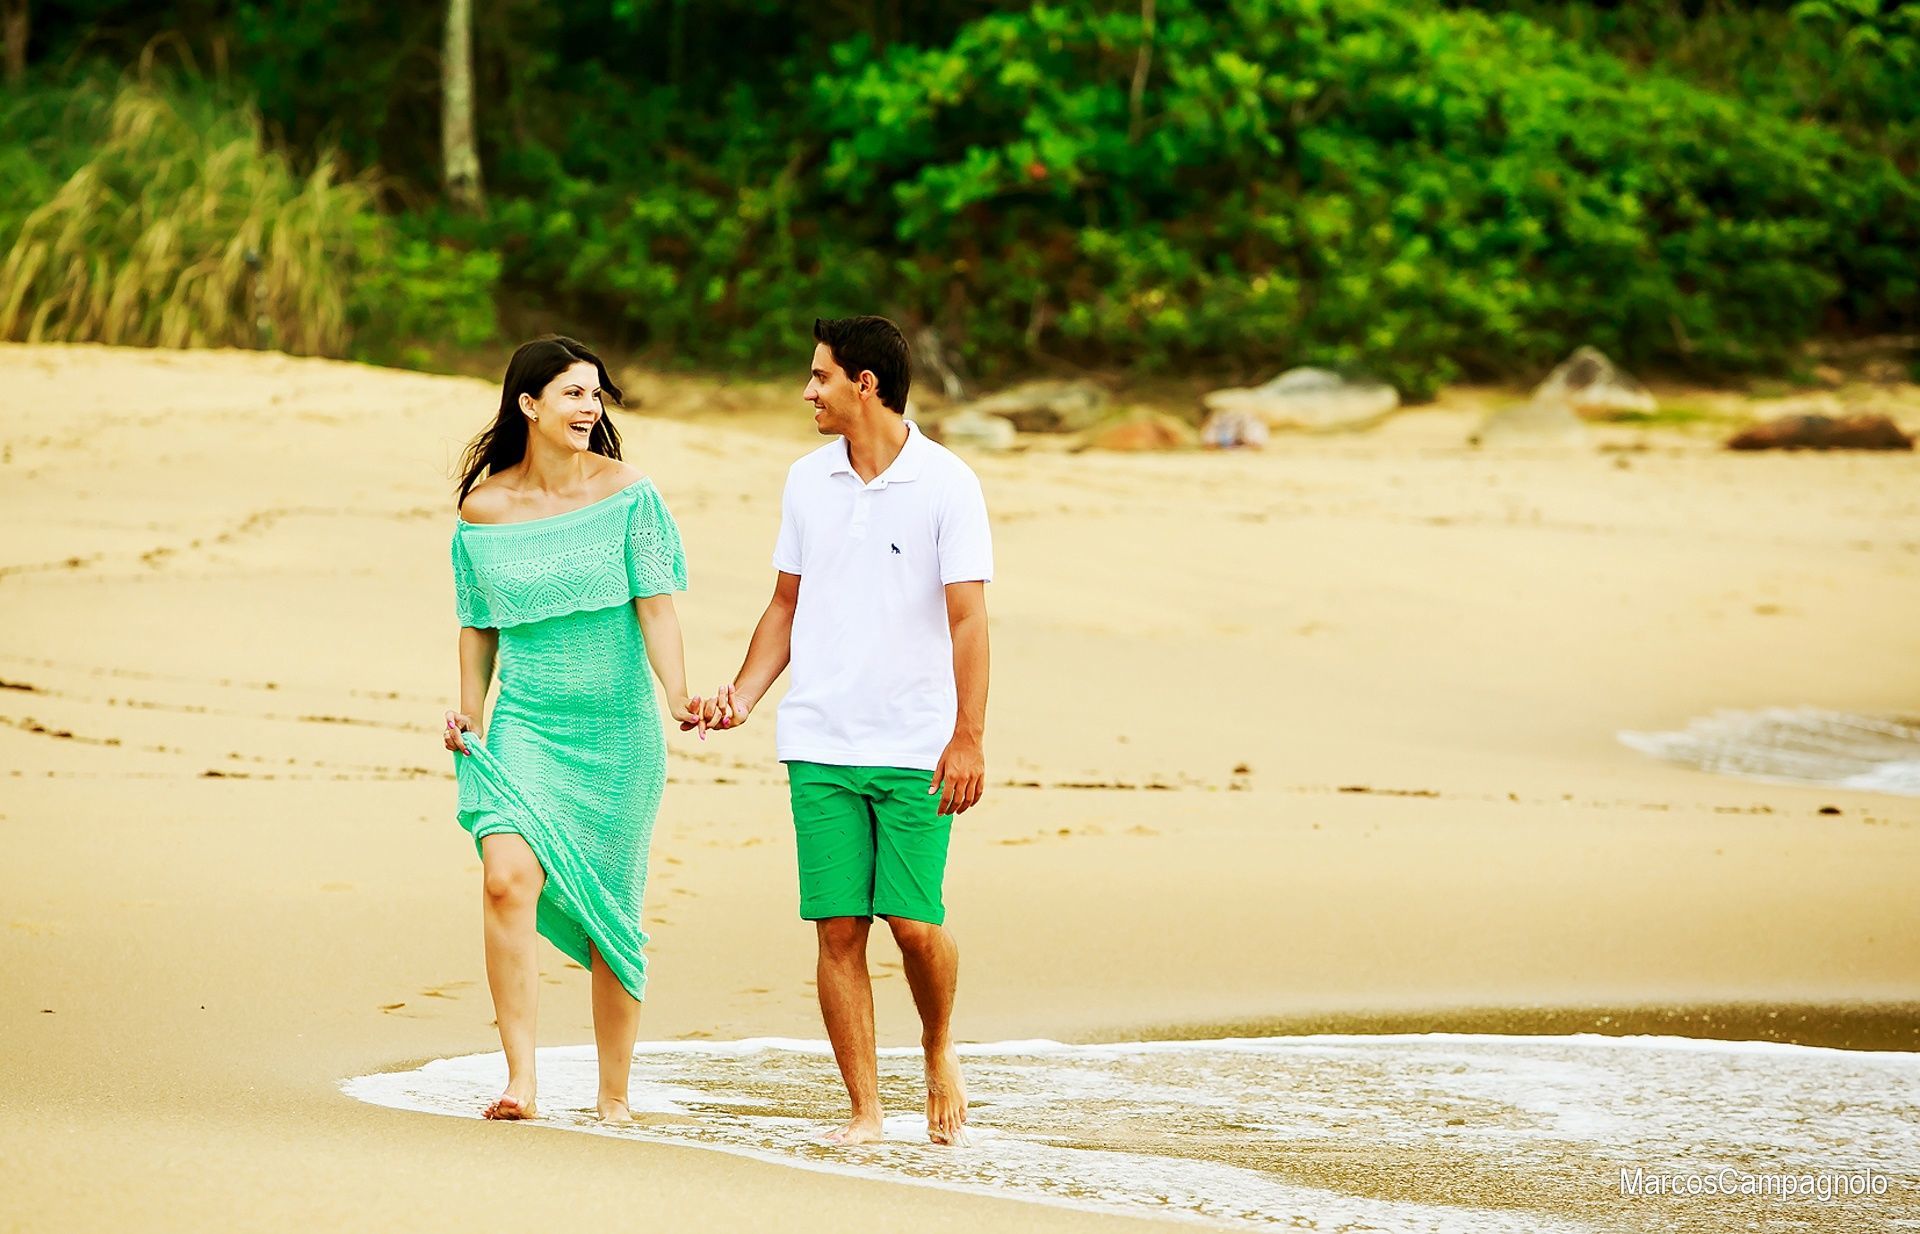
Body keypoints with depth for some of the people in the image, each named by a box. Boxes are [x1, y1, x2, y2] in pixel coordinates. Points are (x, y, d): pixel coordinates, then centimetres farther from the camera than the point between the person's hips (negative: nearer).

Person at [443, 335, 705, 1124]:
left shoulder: (627, 495, -3)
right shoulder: (483, 508, 2)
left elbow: (655, 602, -9)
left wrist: (676, 694, -23)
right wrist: (468, 712, 4)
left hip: (618, 732, -1)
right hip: (525, 726, 1)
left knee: (612, 916, 5)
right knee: (507, 878, -22)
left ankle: (613, 1097, 18)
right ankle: (519, 1079, -21)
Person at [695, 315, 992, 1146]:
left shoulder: (946, 485, -4)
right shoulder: (807, 482, 10)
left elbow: (967, 617, -7)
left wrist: (967, 737, -14)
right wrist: (742, 694, 4)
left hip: (916, 748, -4)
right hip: (820, 743, 4)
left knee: (914, 921, -10)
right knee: (838, 927, -2)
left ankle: (939, 1053, 19)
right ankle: (864, 1108, 5)